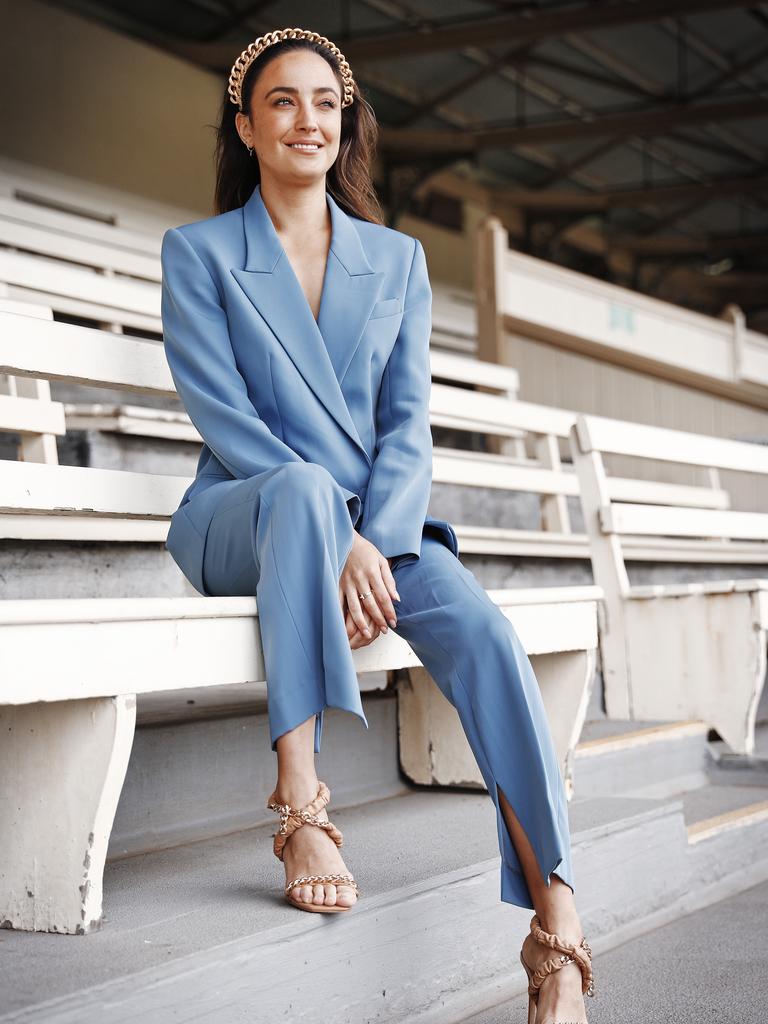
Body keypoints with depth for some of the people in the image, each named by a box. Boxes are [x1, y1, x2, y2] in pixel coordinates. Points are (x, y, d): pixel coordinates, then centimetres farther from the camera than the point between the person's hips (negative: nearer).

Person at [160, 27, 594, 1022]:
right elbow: (221, 414, -8)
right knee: (305, 487, -38)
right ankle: (300, 807, -37)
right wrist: (337, 535, -22)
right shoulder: (197, 251, 4)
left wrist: (373, 545, -16)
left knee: (484, 631, -26)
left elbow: (408, 422, 4)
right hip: (238, 519, -3)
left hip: (374, 527, 3)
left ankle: (558, 929, -30)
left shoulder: (397, 259, 13)